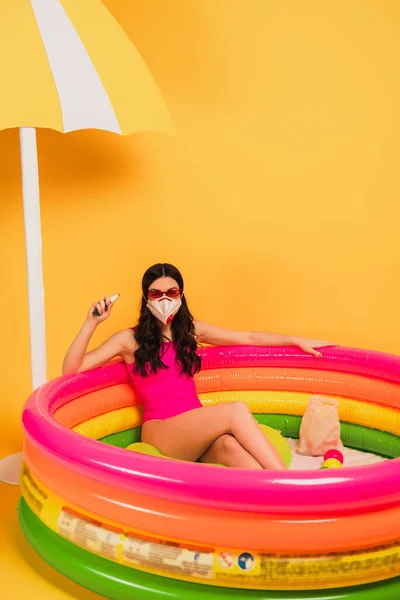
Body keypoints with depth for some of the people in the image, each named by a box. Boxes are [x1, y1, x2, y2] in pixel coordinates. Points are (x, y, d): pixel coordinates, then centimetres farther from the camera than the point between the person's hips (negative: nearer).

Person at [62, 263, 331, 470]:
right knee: (236, 411, -30)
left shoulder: (192, 330, 16)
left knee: (229, 446, -35)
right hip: (160, 432, -3)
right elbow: (71, 370, -1)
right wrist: (92, 323, -8)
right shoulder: (130, 339, 5)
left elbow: (249, 338, 21)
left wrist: (297, 340, 20)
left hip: (198, 431, 4)